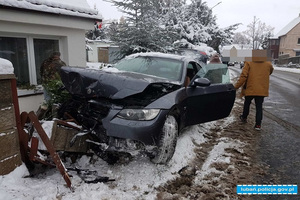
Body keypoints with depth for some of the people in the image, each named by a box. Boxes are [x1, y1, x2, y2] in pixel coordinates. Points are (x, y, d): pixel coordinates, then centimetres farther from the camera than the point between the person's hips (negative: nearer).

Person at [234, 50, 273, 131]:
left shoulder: (249, 64, -8)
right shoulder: (268, 65, 3)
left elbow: (243, 76, -15)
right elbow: (271, 71, 26)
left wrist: (236, 87, -10)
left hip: (250, 89, -1)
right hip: (262, 90, 2)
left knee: (247, 104, 20)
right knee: (259, 107, 7)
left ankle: (244, 117, 36)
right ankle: (258, 124, 3)